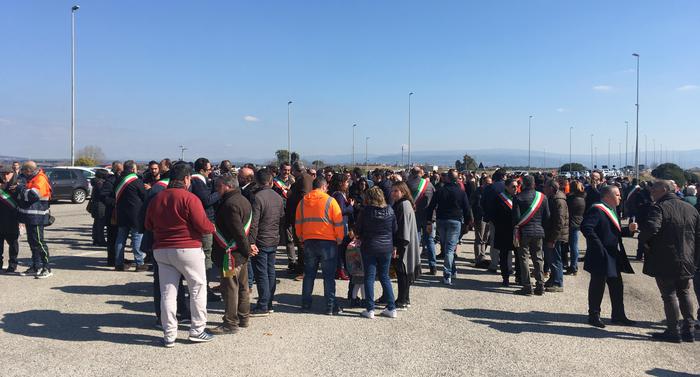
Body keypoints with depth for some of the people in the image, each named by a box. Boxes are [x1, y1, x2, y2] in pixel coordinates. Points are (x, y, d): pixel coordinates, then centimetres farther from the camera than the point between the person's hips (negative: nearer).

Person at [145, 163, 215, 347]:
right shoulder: (189, 198, -13)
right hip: (187, 249, -5)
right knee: (198, 289, 9)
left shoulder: (156, 199, 6)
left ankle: (169, 335, 13)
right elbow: (202, 225, -17)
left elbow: (149, 225, 15)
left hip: (161, 250, 6)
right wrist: (213, 227, 3)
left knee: (167, 292, 9)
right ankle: (197, 330, 13)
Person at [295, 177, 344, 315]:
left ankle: (306, 304, 18)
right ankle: (331, 306, 6)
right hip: (328, 242, -3)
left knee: (309, 274, 14)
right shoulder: (330, 201, -8)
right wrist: (340, 239, 3)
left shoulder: (303, 201, 4)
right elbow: (339, 223, -8)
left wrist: (301, 238, 19)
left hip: (309, 242, 4)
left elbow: (298, 223, 9)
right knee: (329, 275, 3)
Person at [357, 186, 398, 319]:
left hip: (369, 248, -3)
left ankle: (370, 309, 3)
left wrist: (363, 239, 20)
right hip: (386, 248, 3)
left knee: (369, 278, 4)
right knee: (385, 277, 13)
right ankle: (391, 308, 13)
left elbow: (358, 229, 1)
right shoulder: (390, 211, -2)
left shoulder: (366, 211, -10)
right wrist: (394, 246, 16)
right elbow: (395, 229, 5)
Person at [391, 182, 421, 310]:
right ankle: (405, 300, 24)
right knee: (403, 274, 15)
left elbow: (404, 227, -21)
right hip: (402, 244, 10)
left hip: (403, 245, -10)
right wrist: (396, 245, 19)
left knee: (402, 273, -3)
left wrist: (397, 246, -21)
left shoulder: (404, 205, -16)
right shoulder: (398, 204, 14)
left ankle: (402, 302, 4)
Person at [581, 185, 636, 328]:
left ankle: (618, 316, 25)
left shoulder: (611, 210, 16)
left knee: (616, 286, 14)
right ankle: (594, 315, 12)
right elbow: (586, 227, -27)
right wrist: (598, 245, -26)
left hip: (614, 256, 10)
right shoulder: (597, 209, -16)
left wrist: (629, 229, 6)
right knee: (598, 285, 1)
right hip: (601, 257, -10)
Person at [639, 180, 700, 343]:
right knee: (684, 294, 18)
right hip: (687, 262, 6)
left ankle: (673, 332, 7)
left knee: (669, 296, 2)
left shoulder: (659, 208, -14)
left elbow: (651, 227, -31)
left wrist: (643, 239, -11)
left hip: (665, 262, -6)